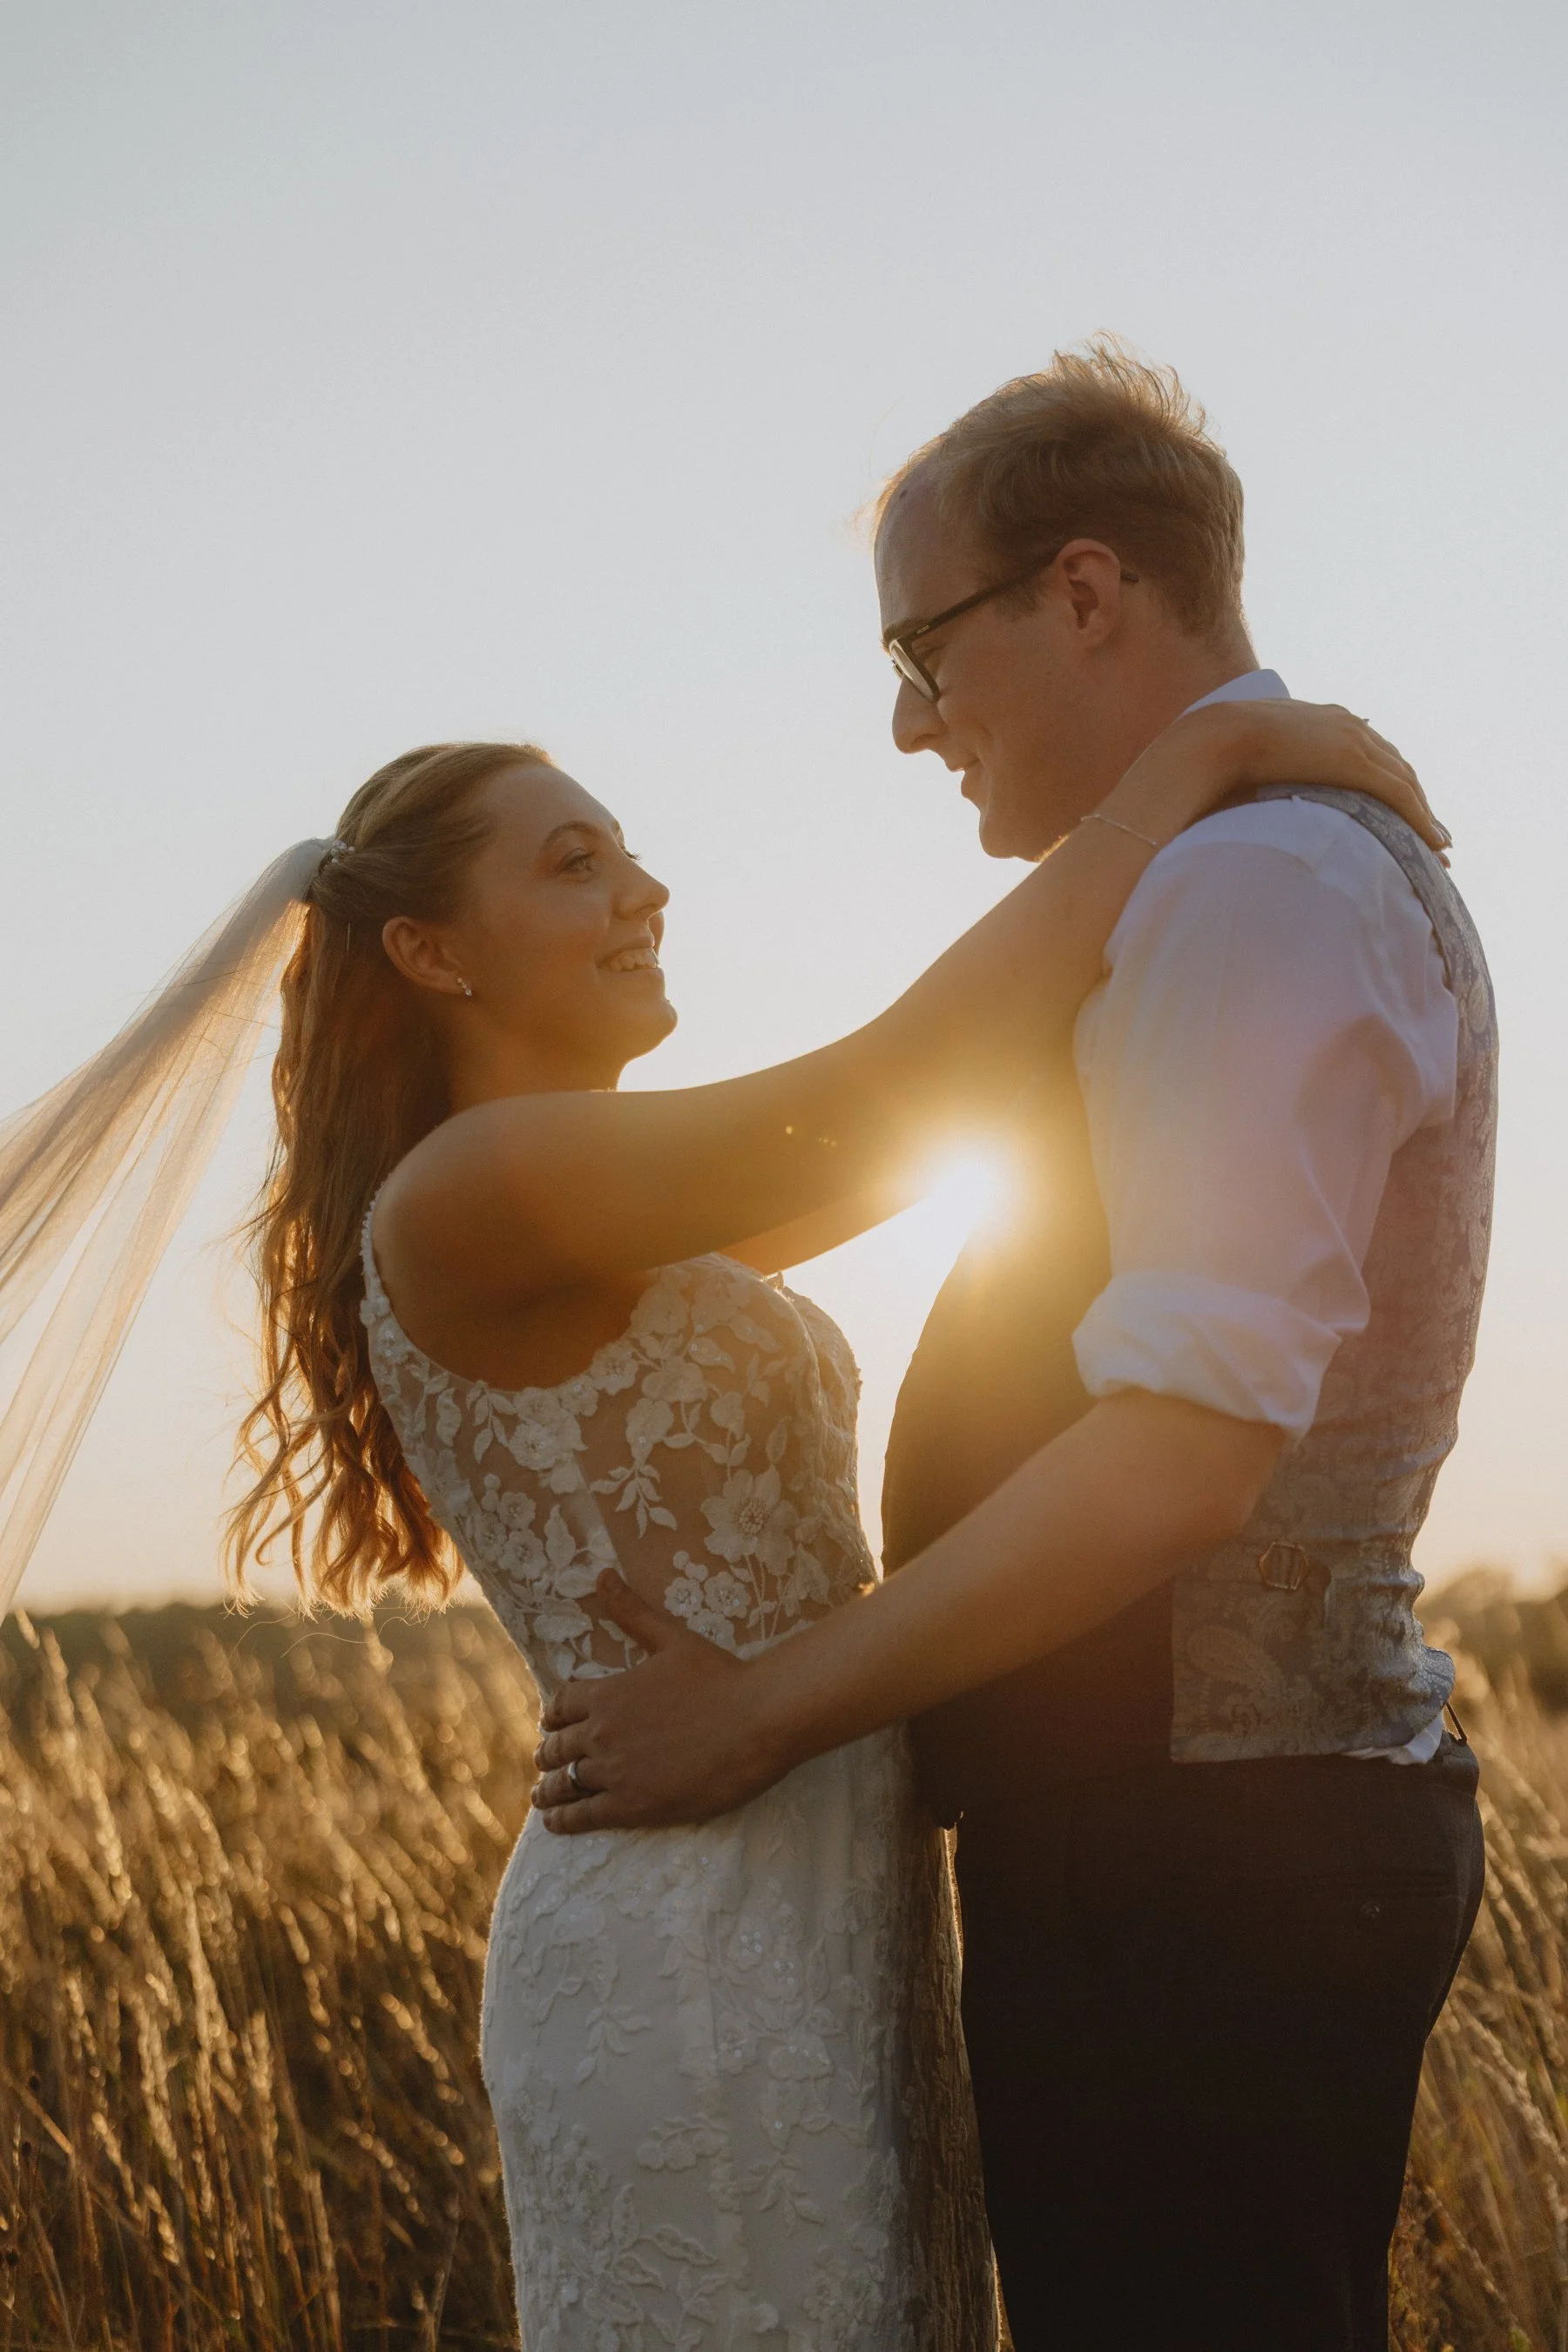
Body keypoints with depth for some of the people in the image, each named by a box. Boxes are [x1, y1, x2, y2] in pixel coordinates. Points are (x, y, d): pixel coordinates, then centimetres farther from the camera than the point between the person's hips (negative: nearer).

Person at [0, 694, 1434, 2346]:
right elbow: (908, 1085, -21)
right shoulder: (466, 1195, -15)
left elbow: (909, 1141, 21)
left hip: (820, 1920, 10)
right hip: (696, 1965, -10)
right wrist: (1196, 752, -14)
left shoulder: (601, 1221, 15)